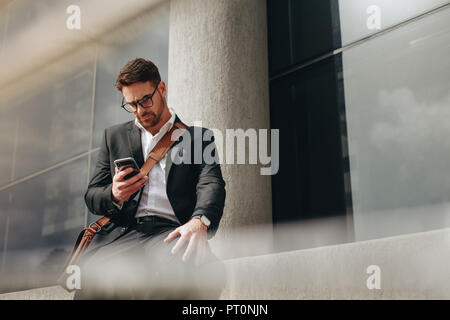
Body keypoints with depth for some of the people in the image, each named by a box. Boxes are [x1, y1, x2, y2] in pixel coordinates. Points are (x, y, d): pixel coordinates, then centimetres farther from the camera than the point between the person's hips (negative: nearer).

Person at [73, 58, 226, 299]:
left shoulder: (198, 136, 18)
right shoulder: (114, 136, 26)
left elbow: (212, 185, 1)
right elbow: (91, 196, 23)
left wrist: (199, 221, -24)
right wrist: (114, 195, -5)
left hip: (171, 232, -1)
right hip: (122, 231, 1)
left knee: (207, 272, -38)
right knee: (93, 278, -36)